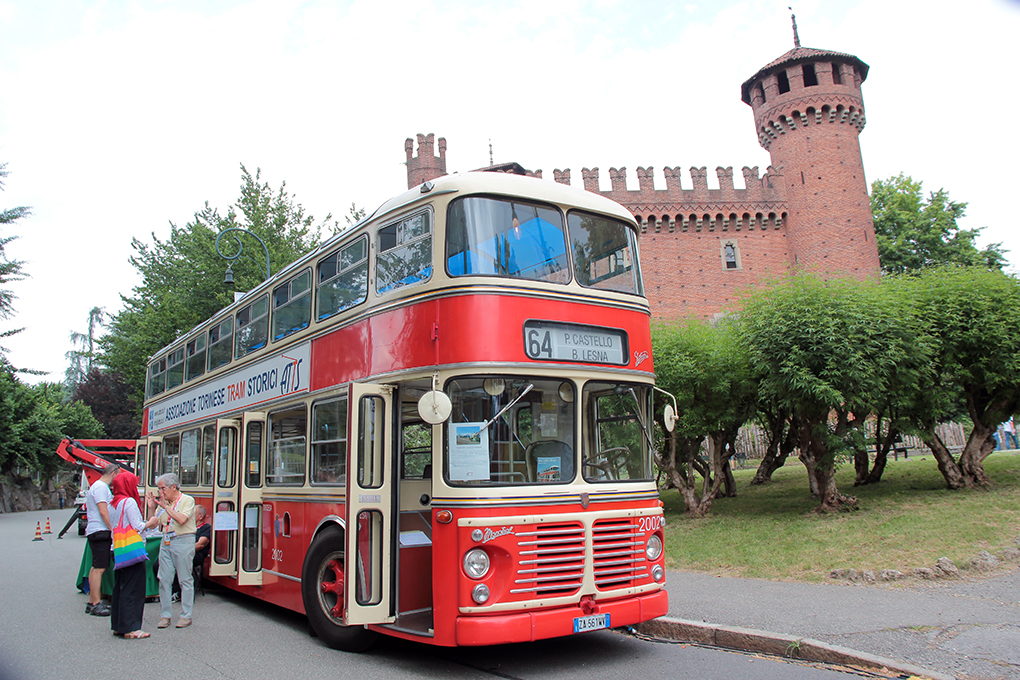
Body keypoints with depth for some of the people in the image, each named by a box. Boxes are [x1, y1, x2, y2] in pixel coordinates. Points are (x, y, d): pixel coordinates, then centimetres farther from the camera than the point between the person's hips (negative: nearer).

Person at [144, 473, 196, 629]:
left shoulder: (187, 500, -3)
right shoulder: (162, 502, 15)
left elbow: (182, 519, -18)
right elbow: (154, 523, 11)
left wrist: (165, 506, -15)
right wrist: (152, 508, -1)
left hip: (183, 541, -6)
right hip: (166, 542, 6)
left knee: (185, 580, 0)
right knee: (164, 579, 3)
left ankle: (186, 616, 5)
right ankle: (165, 615, 11)